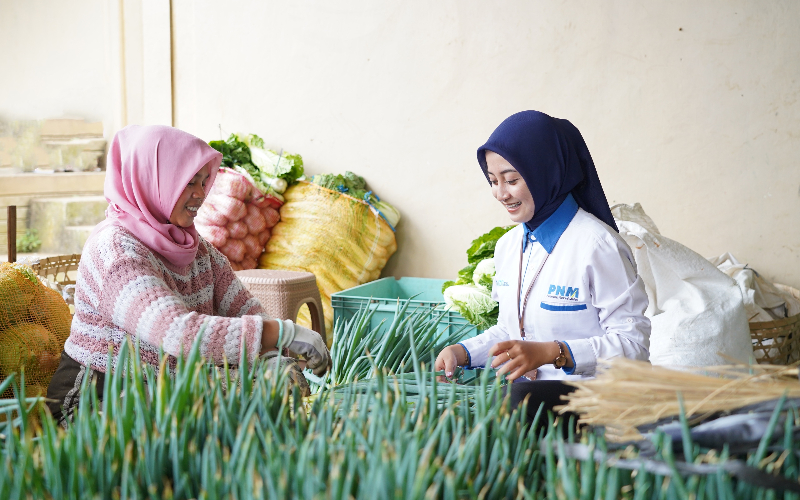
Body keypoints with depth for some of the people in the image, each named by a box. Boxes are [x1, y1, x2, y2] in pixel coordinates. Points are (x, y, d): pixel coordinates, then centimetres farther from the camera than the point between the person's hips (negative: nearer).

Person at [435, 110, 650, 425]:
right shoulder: (508, 246, 13)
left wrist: (551, 352, -25)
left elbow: (633, 342, -15)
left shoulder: (597, 245, -13)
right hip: (523, 388, 6)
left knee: (520, 400, -38)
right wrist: (462, 352, 4)